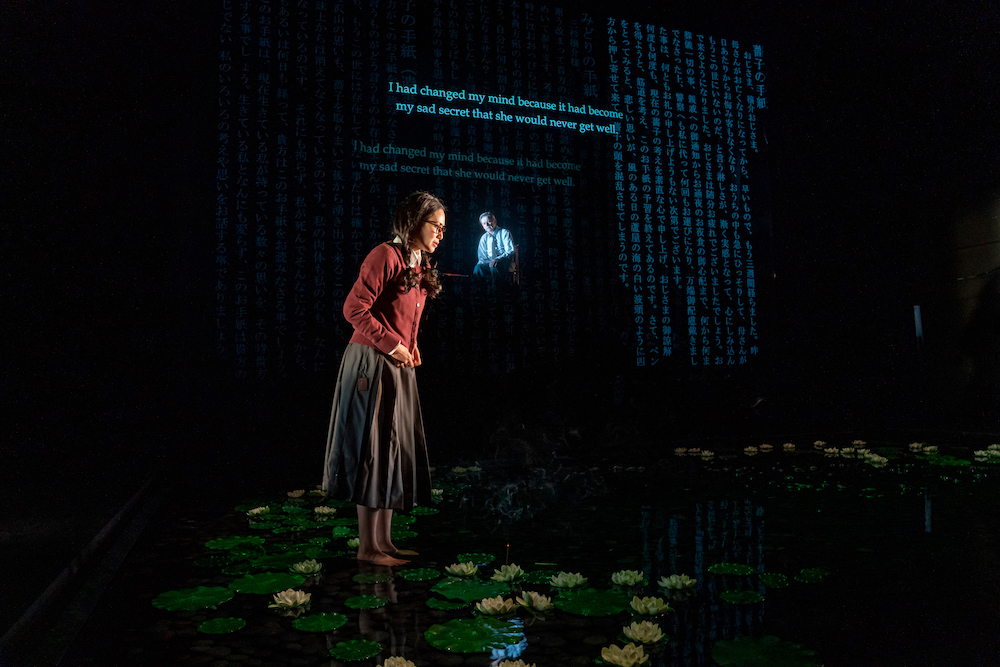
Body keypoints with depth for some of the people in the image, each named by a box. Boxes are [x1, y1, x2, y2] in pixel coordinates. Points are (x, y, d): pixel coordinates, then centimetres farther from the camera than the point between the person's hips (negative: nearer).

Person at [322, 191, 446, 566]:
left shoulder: (420, 266, 16)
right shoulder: (386, 256, -12)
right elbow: (354, 309, -18)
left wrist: (411, 346, 9)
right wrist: (392, 345, -15)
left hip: (399, 368, 9)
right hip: (372, 363, -9)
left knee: (395, 452, 11)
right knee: (373, 453, -4)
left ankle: (384, 541, 21)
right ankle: (368, 547, 7)